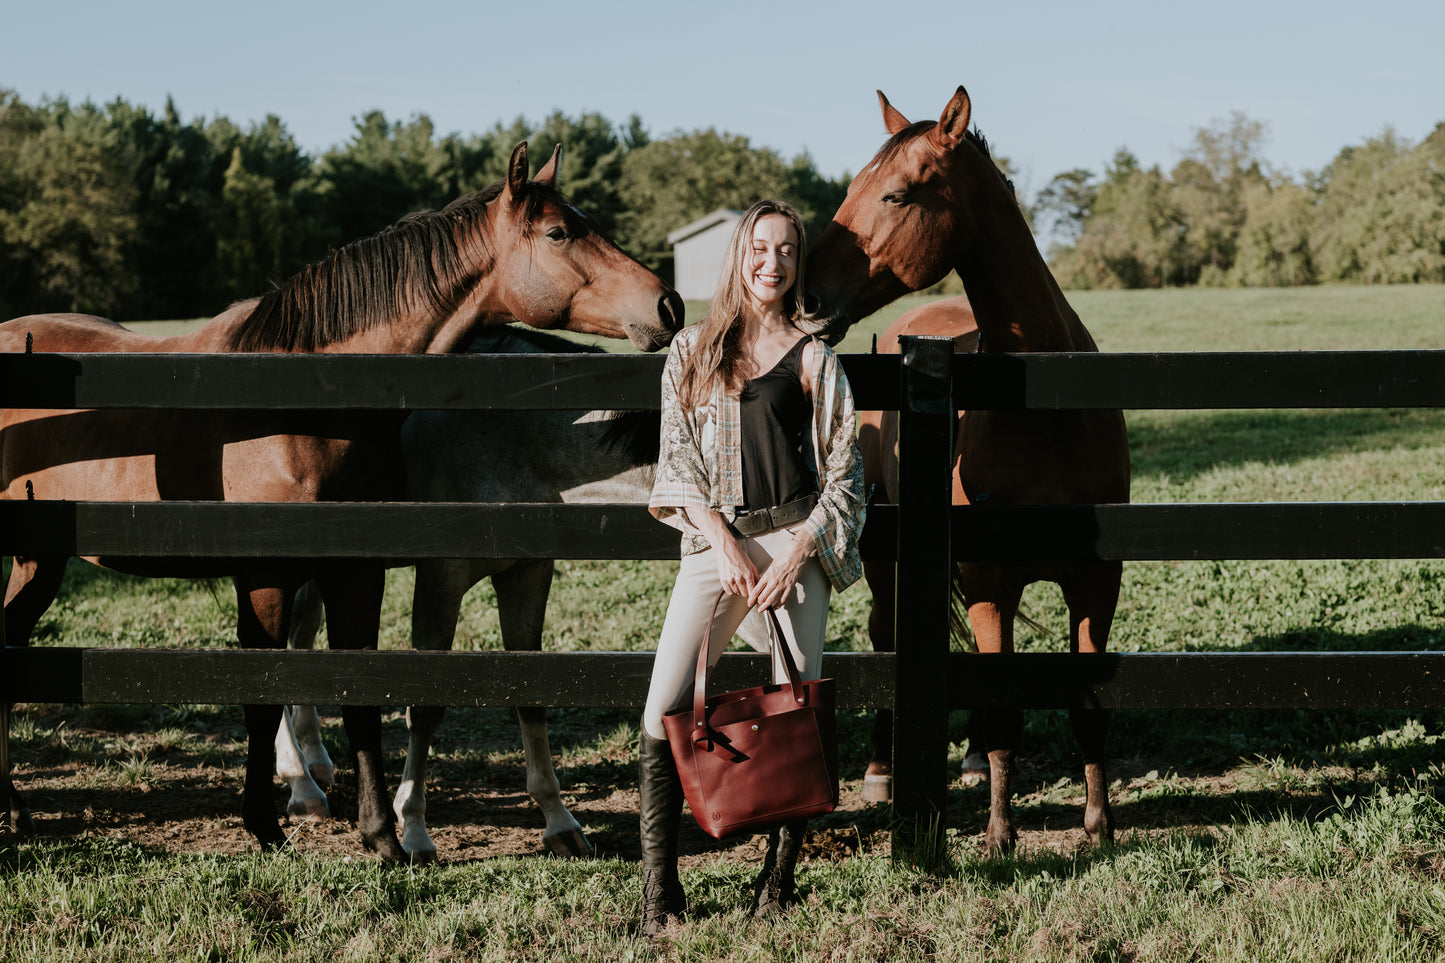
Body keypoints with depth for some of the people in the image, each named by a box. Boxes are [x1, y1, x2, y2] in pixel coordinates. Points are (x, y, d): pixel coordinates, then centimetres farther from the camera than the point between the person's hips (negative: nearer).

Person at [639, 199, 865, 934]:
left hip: (795, 542, -1)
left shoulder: (813, 360, 5)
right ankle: (659, 891, -2)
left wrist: (797, 552, -8)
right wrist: (722, 542, -7)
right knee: (663, 712, -9)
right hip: (713, 541, 1)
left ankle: (779, 877, 13)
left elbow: (843, 472, 5)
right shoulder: (692, 351, 10)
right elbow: (677, 457, 6)